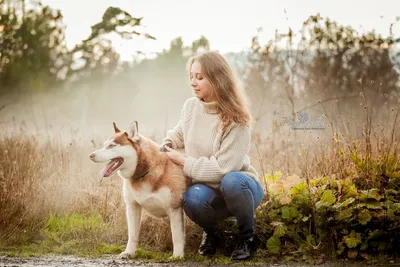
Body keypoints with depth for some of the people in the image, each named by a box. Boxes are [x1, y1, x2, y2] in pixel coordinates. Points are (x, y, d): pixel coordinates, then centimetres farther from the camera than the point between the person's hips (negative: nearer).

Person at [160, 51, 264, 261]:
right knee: (193, 197, -34)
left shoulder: (236, 120, -20)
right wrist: (165, 147, 1)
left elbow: (222, 168, -25)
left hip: (238, 186, -3)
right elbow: (179, 133, 21)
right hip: (210, 190, 3)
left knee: (231, 181, -39)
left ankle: (247, 237, -12)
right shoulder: (191, 106, -3)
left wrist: (182, 161, -18)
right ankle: (210, 233, 1)